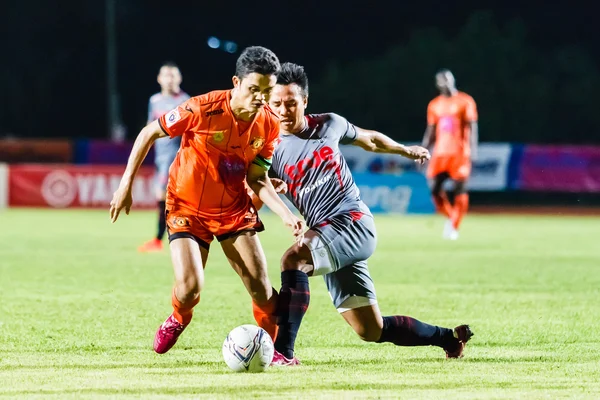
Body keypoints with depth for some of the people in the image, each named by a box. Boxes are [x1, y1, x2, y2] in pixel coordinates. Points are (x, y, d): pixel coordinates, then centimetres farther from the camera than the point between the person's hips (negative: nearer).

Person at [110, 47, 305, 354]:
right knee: (190, 288, -17)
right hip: (188, 208, -3)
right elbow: (149, 133, -11)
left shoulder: (269, 125, -11)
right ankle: (178, 319, 20)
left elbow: (257, 179, -5)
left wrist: (286, 215, -21)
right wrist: (126, 185, -10)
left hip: (235, 210, 3)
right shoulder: (203, 109, -24)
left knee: (260, 285, -9)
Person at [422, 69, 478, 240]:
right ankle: (450, 217, 16)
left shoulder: (465, 102, 0)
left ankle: (454, 226, 2)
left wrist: (473, 148, -14)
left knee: (460, 189, -6)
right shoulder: (434, 105, 12)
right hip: (440, 153, 4)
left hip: (459, 153, -4)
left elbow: (472, 127, -3)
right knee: (435, 188, -5)